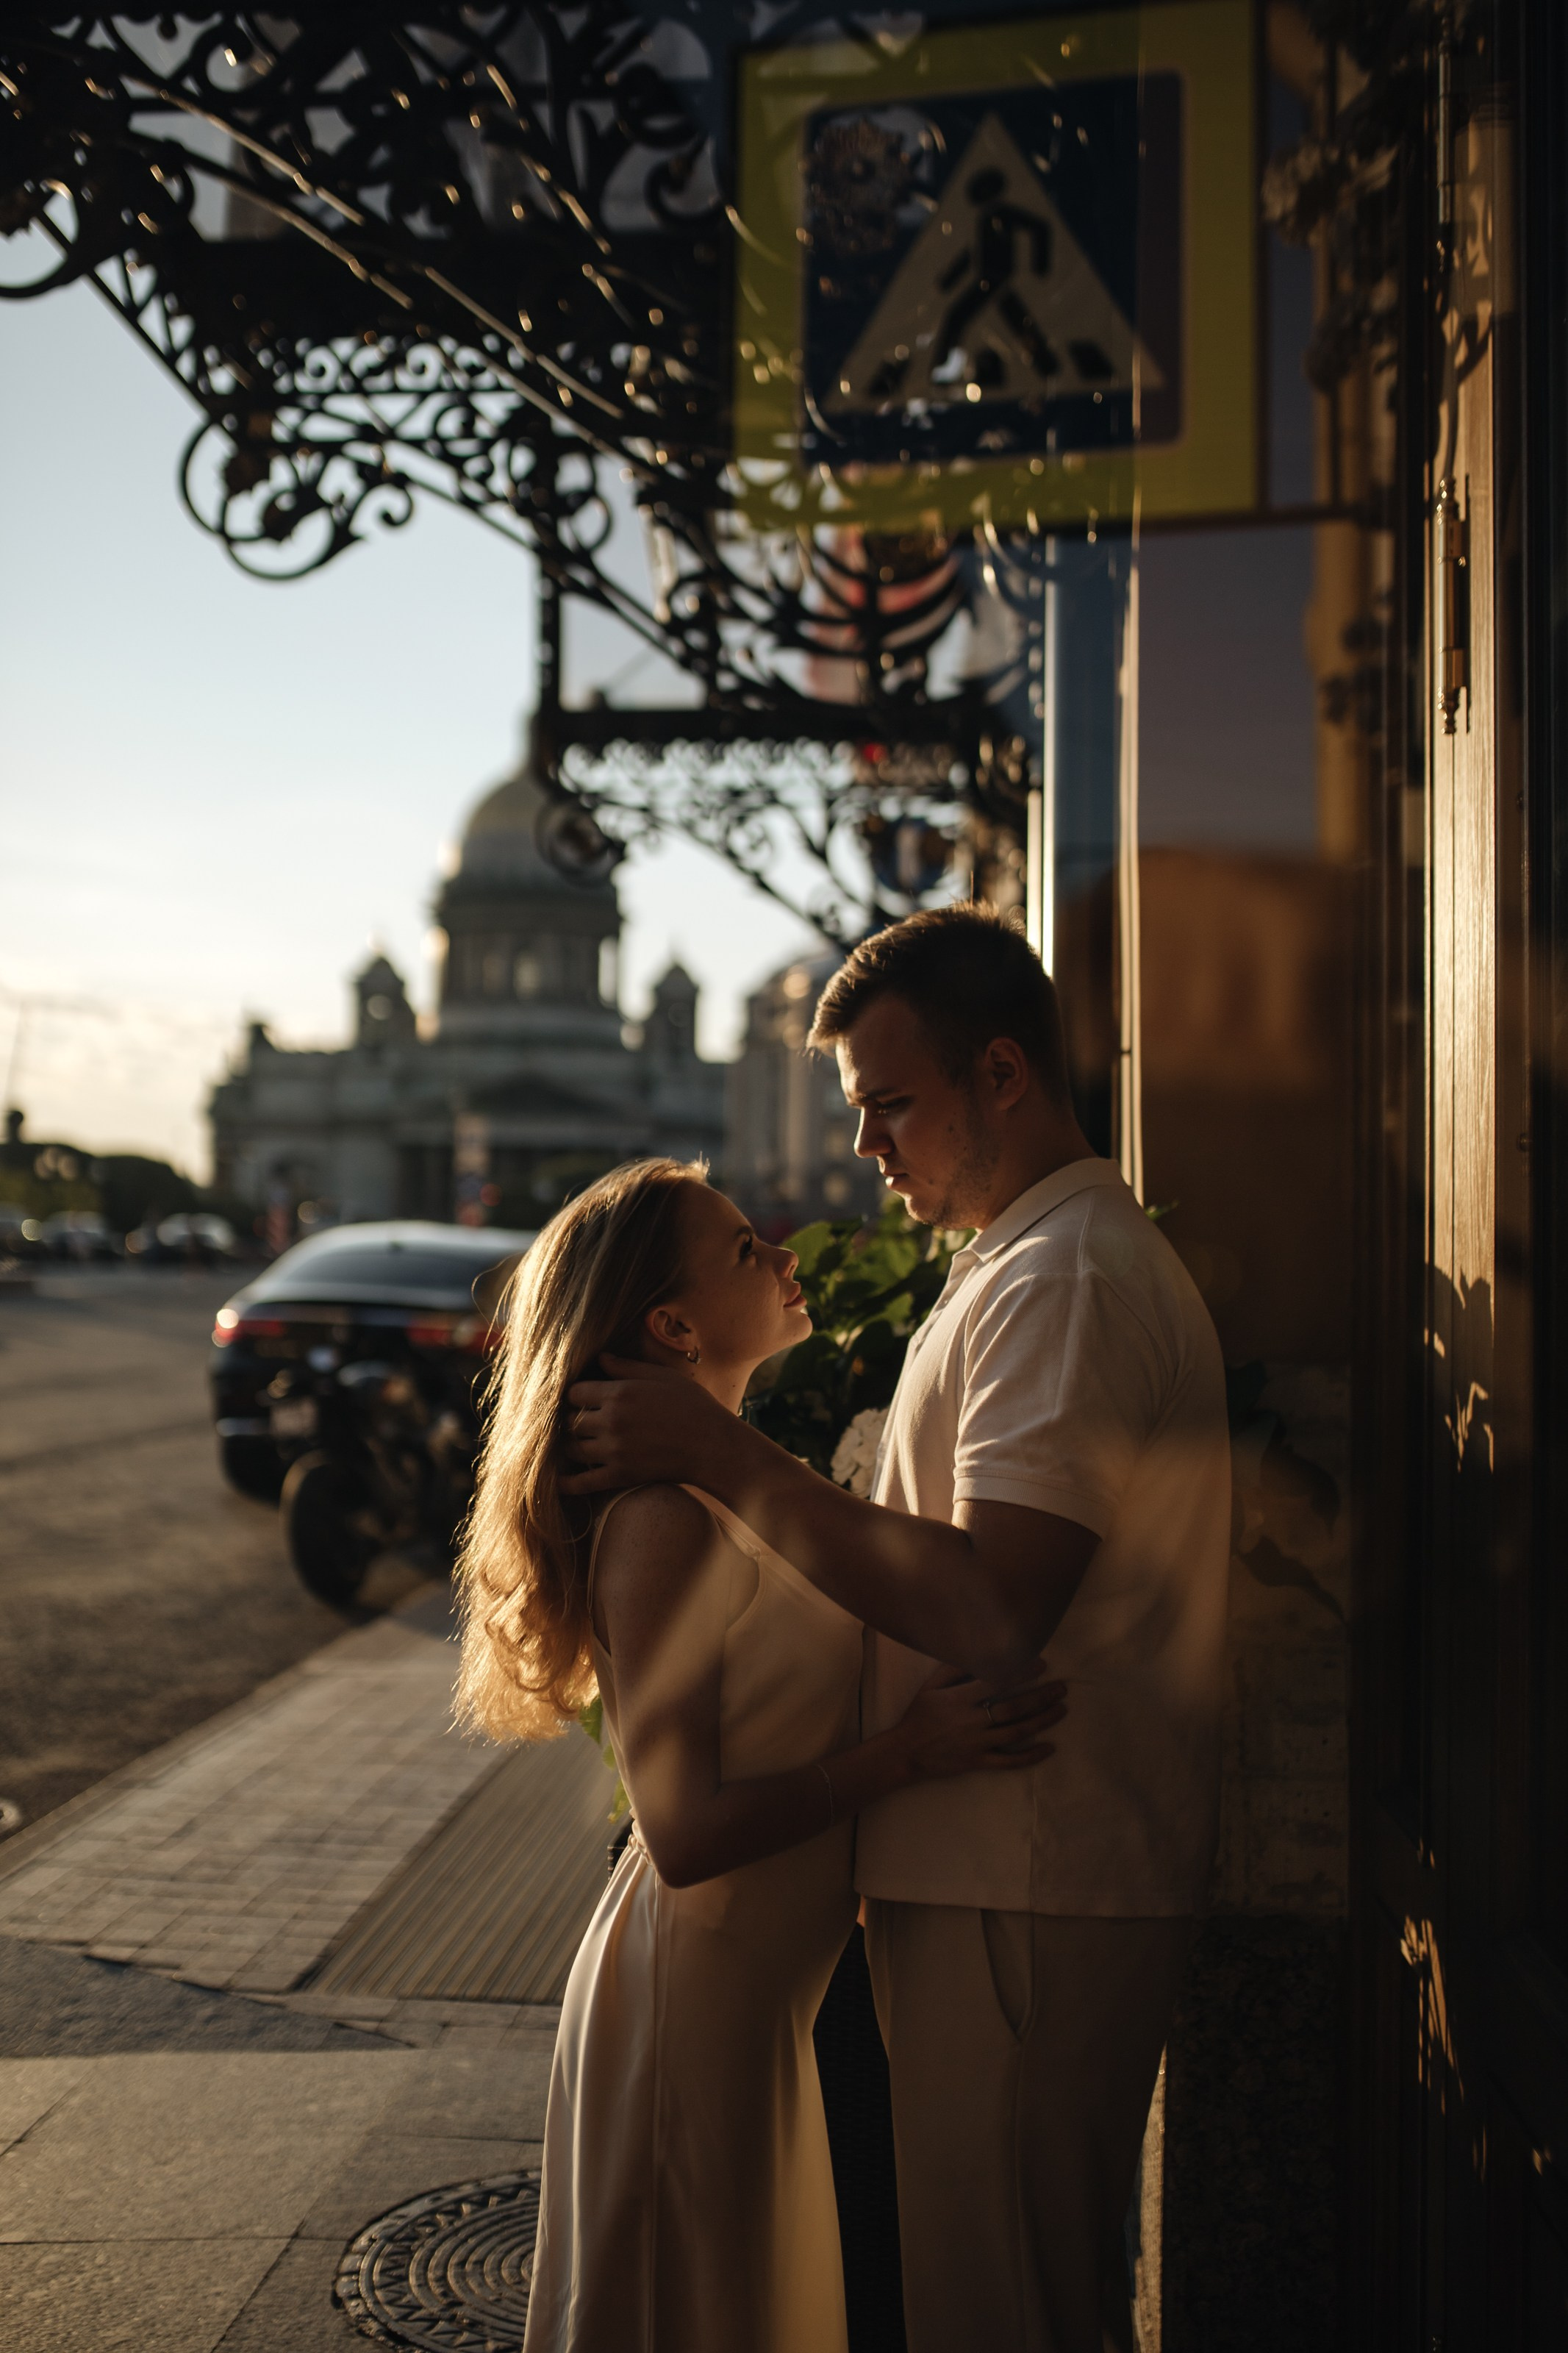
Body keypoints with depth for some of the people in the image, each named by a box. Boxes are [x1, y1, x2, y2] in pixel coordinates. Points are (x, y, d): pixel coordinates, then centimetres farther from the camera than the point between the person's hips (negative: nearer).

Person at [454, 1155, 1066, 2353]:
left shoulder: (736, 1488, 7)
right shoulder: (664, 1524, -23)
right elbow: (684, 1830, -25)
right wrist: (911, 1751, -27)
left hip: (761, 1993, 9)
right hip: (696, 1997, -9)